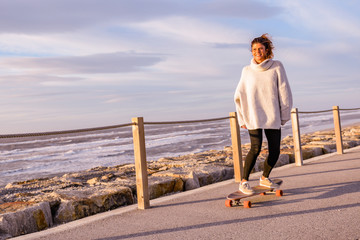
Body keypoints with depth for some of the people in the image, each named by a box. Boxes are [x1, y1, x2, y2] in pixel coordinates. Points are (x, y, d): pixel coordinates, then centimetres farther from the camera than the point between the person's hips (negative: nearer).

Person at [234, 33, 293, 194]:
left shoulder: (277, 67, 4)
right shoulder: (247, 70, 5)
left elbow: (284, 92, 4)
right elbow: (239, 95, 9)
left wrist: (284, 116, 2)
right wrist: (242, 118, 5)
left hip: (273, 117, 2)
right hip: (254, 116, -2)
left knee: (275, 151, 2)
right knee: (256, 148, -16)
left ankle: (264, 178, 26)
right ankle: (244, 182, -5)